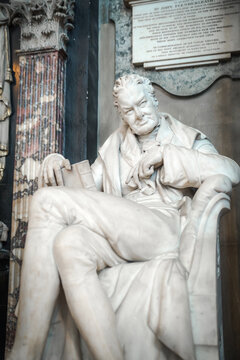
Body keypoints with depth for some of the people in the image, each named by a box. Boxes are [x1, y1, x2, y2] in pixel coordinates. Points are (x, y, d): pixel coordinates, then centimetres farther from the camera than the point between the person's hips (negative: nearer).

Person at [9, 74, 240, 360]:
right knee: (68, 245, -32)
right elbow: (89, 184, 22)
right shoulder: (115, 147, 28)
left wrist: (165, 154, -5)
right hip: (122, 234, 5)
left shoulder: (187, 139, 18)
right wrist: (56, 165, 1)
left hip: (166, 227, -4)